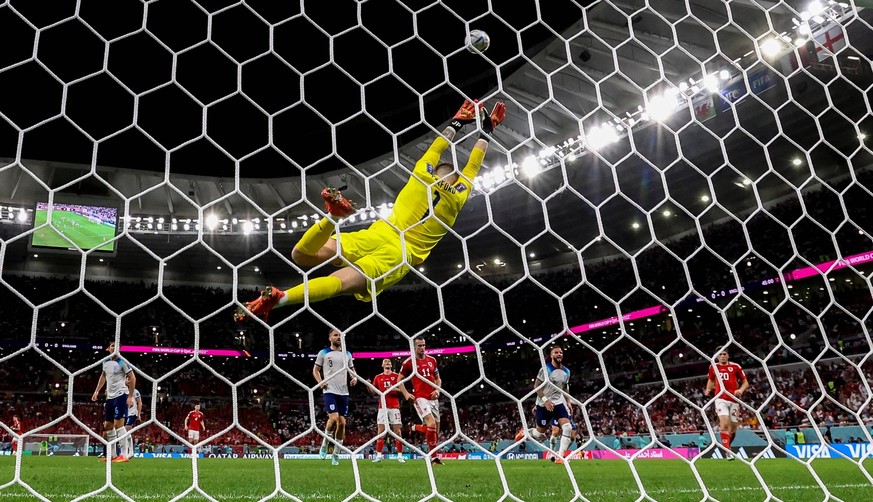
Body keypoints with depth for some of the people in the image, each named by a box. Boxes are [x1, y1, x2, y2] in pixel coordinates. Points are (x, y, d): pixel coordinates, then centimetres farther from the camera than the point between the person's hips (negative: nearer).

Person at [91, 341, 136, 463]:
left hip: (121, 395, -8)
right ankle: (111, 455, 20)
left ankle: (124, 455, -12)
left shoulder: (122, 361, -10)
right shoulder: (106, 361, 10)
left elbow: (132, 378, -10)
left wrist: (130, 397, -15)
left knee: (118, 424, -14)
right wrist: (97, 391, 20)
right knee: (107, 426, 10)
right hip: (110, 397, 8)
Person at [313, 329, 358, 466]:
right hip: (329, 390, -4)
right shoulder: (323, 353, 4)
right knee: (334, 418, -21)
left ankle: (335, 454, 13)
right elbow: (315, 369, 9)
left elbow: (352, 369, 23)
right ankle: (325, 442, 6)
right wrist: (320, 382, -9)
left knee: (342, 422, 1)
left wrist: (355, 378, 1)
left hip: (343, 392, 4)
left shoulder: (347, 354, 14)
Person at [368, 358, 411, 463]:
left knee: (397, 430, -3)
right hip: (382, 407, 1)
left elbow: (402, 390, 5)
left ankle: (400, 456, 0)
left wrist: (394, 388, -14)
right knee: (380, 430, -4)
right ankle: (378, 455, -2)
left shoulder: (396, 376, 7)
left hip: (394, 406, -1)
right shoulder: (378, 377, 12)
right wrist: (368, 385, -6)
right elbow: (373, 391, 14)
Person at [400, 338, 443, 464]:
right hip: (420, 398, -6)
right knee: (432, 424, -25)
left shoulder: (432, 360, 11)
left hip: (433, 398, 6)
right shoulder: (409, 362, -3)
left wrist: (438, 390, 2)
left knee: (436, 431, 7)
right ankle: (434, 456, -14)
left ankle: (417, 428, 37)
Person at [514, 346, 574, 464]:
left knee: (567, 428, -17)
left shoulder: (566, 371, 6)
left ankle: (560, 457, -10)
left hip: (559, 402, 5)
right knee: (539, 433, 5)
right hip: (544, 404, -4)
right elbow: (536, 386, -12)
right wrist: (545, 400, -21)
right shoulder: (545, 369, -12)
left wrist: (568, 402, 12)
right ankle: (524, 432, 38)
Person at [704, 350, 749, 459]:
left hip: (734, 400, 1)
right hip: (721, 399, -1)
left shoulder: (735, 367, 2)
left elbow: (745, 382, 8)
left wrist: (740, 390, -12)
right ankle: (728, 451, -19)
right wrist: (708, 389, 5)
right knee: (724, 423, -21)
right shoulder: (713, 367, 7)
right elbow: (711, 380, 24)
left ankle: (727, 445, 33)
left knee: (733, 427, 6)